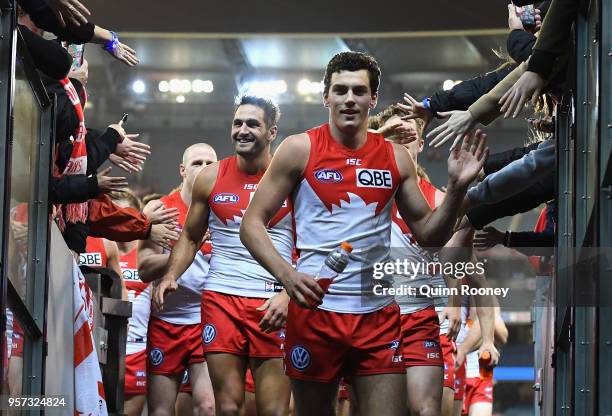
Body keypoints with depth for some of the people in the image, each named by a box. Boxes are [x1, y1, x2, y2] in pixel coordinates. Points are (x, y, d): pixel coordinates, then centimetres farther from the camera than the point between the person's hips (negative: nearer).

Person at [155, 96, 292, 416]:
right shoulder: (211, 178, 8)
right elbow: (190, 237, 17)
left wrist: (288, 295, -14)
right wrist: (170, 276, 0)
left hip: (274, 305, -2)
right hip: (221, 298, 2)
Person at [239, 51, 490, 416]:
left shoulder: (395, 158, 8)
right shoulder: (300, 150, -1)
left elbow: (430, 235, 11)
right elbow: (252, 224, -2)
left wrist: (457, 188, -5)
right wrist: (287, 275, -17)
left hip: (378, 314, 2)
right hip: (314, 308, -2)